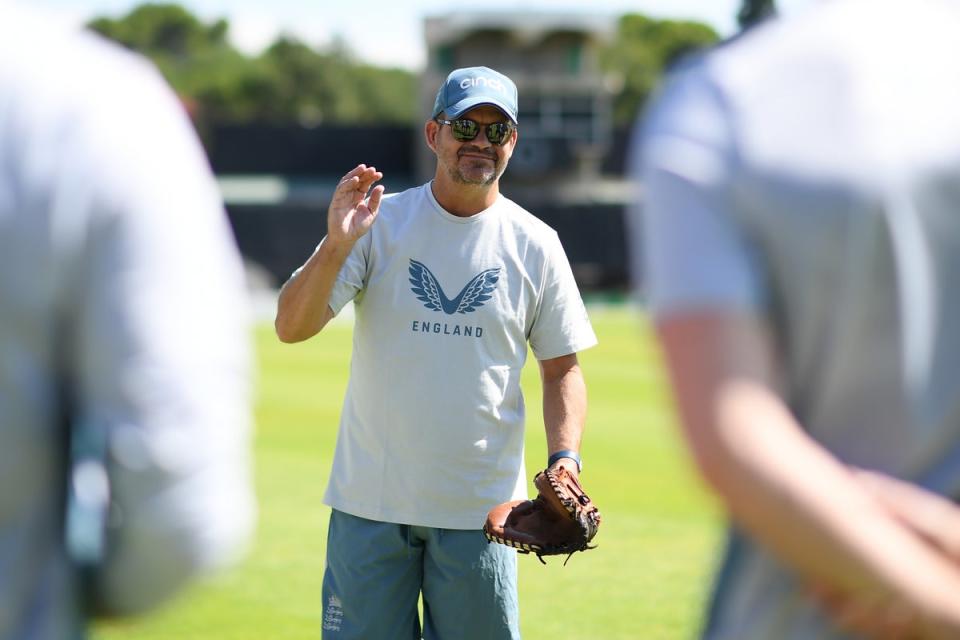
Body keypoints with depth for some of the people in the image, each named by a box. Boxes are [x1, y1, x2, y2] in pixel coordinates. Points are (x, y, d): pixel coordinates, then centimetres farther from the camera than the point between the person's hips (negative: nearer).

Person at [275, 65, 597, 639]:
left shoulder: (535, 245, 4)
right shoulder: (379, 224, 0)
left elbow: (561, 367, 9)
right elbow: (291, 328, -8)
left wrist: (565, 457, -8)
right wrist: (336, 247, -24)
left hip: (482, 507, 1)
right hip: (371, 502, -1)